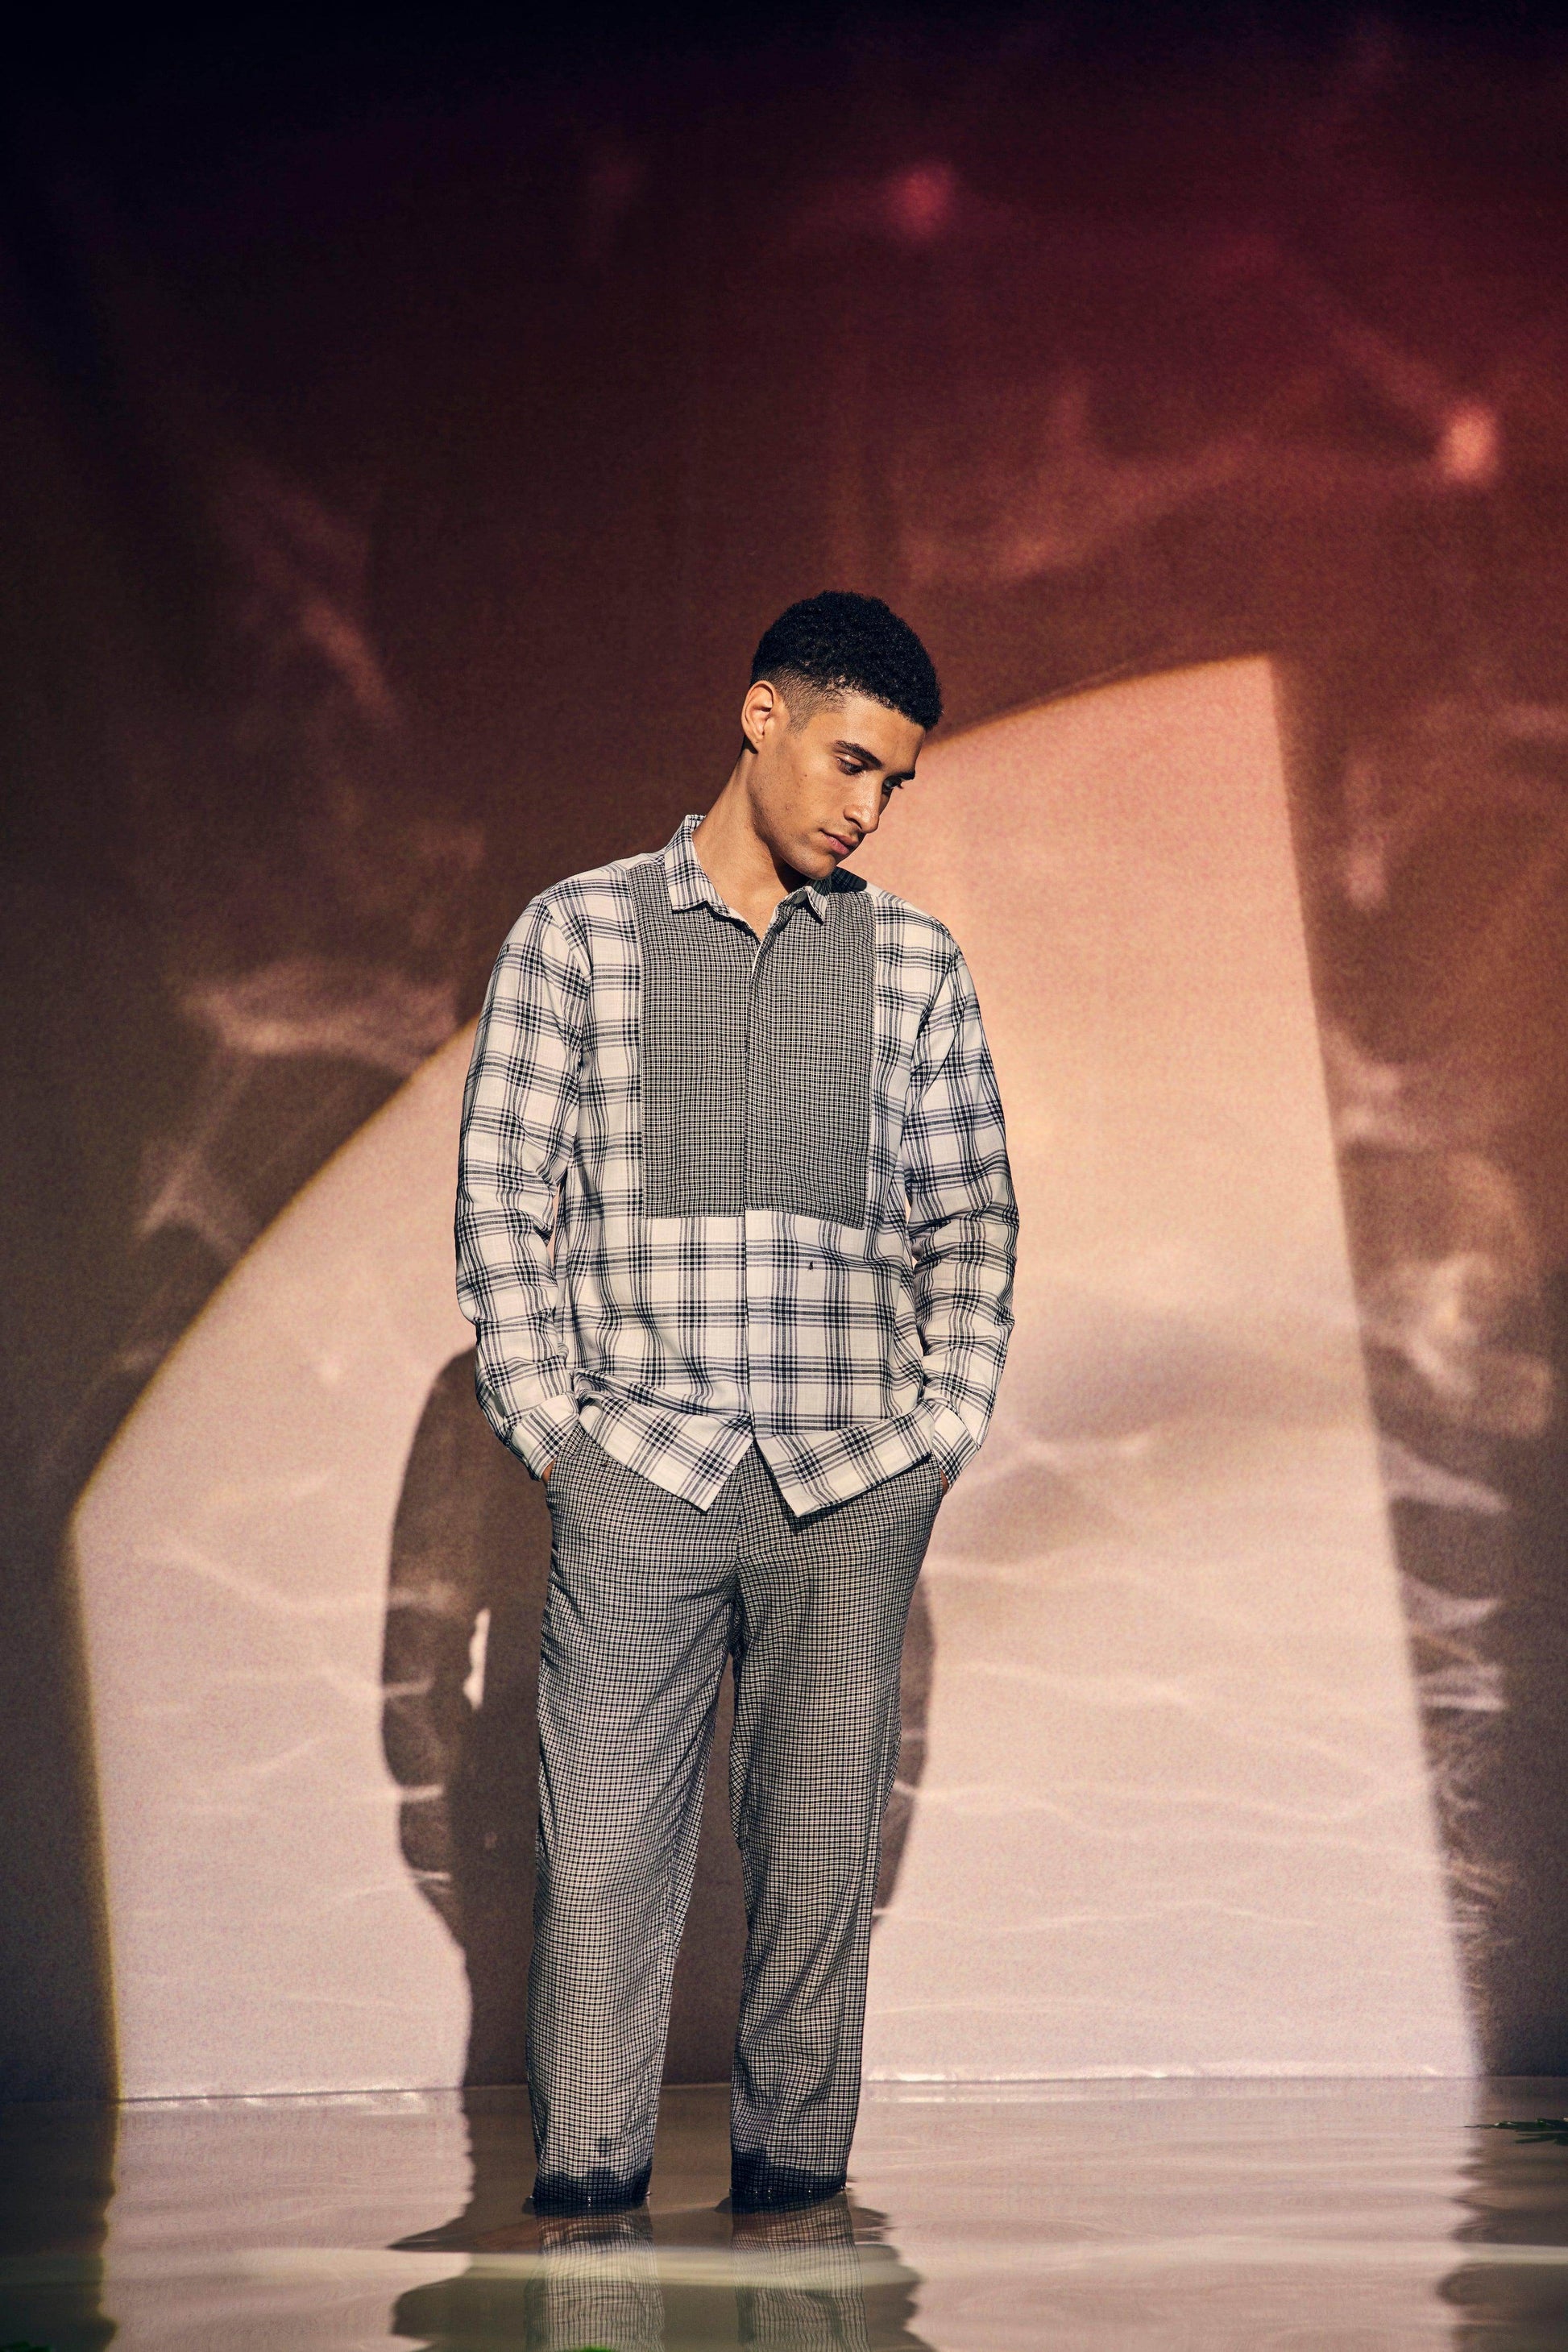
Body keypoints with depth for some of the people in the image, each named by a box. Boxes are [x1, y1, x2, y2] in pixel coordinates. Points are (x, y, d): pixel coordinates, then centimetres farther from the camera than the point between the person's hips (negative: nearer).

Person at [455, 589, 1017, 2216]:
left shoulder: (915, 964, 10)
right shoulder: (576, 933, 5)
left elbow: (968, 1215, 14)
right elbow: (503, 1196, 4)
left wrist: (946, 1419, 5)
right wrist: (546, 1416, -2)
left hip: (856, 1473, 2)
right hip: (638, 1460, -2)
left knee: (824, 1838, 5)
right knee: (605, 1828, -3)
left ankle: (791, 2169, 14)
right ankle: (585, 2173, 6)